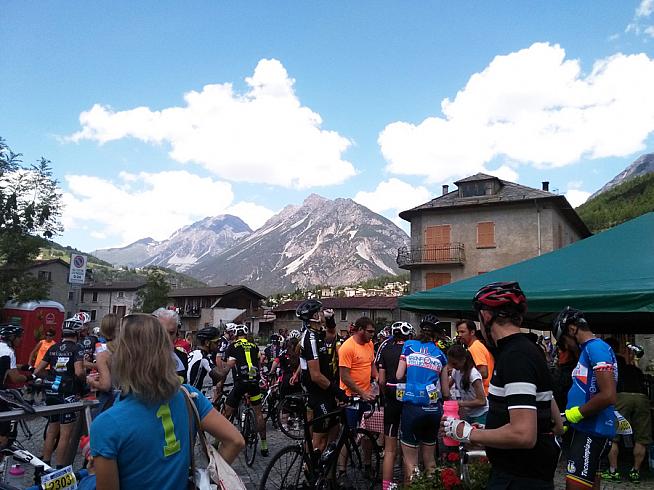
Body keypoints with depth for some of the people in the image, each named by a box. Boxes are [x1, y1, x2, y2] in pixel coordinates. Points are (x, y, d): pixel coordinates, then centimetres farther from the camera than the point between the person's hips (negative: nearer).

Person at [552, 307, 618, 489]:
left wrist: (577, 413, -13)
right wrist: (567, 420, 15)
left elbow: (608, 396, -24)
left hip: (592, 431, -10)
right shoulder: (587, 349, 17)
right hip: (584, 429, 10)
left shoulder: (596, 347, -14)